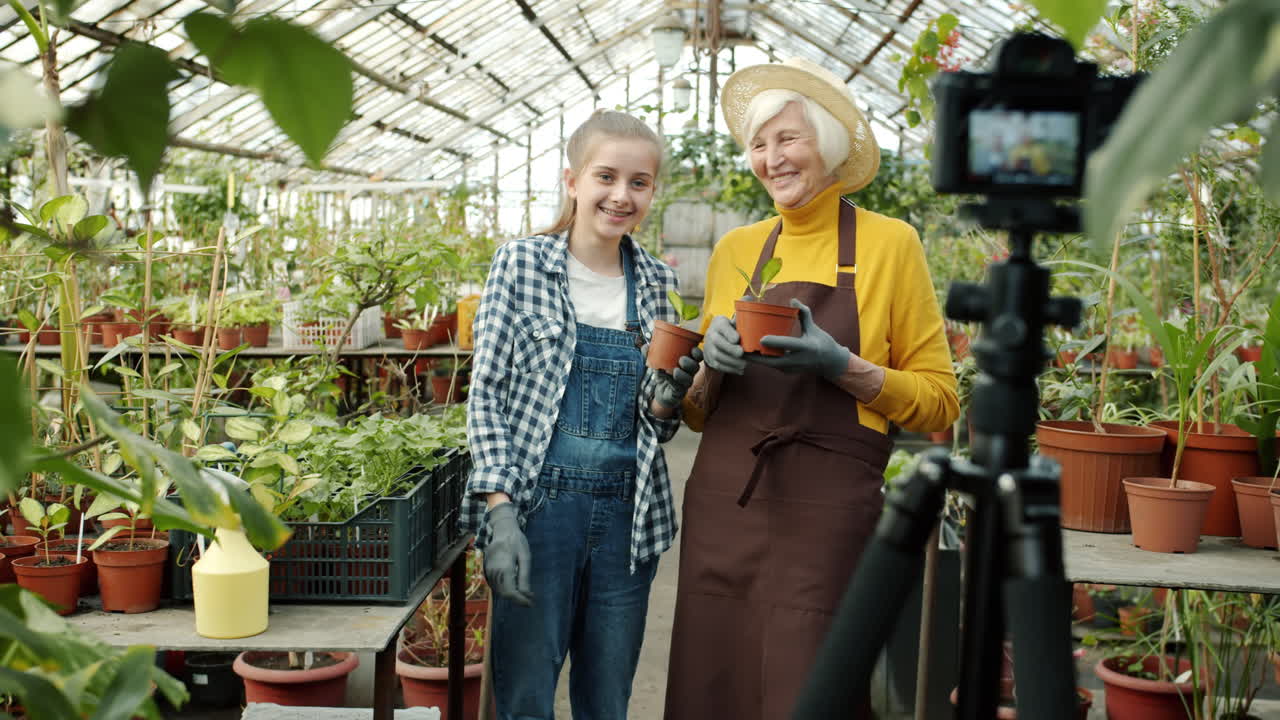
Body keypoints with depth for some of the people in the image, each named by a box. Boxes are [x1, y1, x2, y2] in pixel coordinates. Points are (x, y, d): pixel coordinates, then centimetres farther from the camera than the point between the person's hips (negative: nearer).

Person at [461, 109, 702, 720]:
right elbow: (486, 391, -4)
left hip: (628, 514, 4)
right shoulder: (522, 263, -2)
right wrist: (500, 513, -14)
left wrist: (668, 394, -10)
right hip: (538, 507, -3)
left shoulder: (658, 283, 9)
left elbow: (656, 422, 14)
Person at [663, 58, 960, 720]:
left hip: (828, 513, -3)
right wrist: (712, 363, -5)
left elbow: (939, 403, 0)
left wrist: (839, 365, -14)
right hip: (722, 506, 4)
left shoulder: (888, 243, 1)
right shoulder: (734, 251, 11)